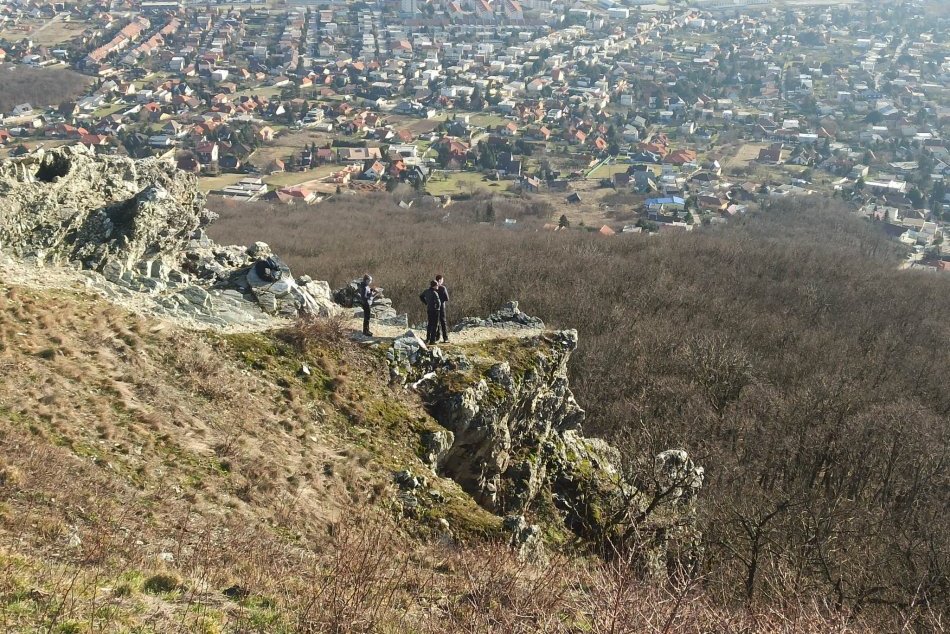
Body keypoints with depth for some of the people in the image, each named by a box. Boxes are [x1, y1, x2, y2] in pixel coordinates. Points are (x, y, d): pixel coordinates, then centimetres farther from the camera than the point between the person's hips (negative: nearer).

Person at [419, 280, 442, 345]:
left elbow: (421, 296, 22)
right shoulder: (434, 293, -19)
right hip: (434, 310, -8)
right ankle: (432, 340, 0)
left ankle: (428, 339, 24)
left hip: (428, 309, 8)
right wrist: (438, 306, -3)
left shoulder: (427, 291, 6)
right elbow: (438, 302, -26)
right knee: (435, 325, 0)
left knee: (430, 324, 19)